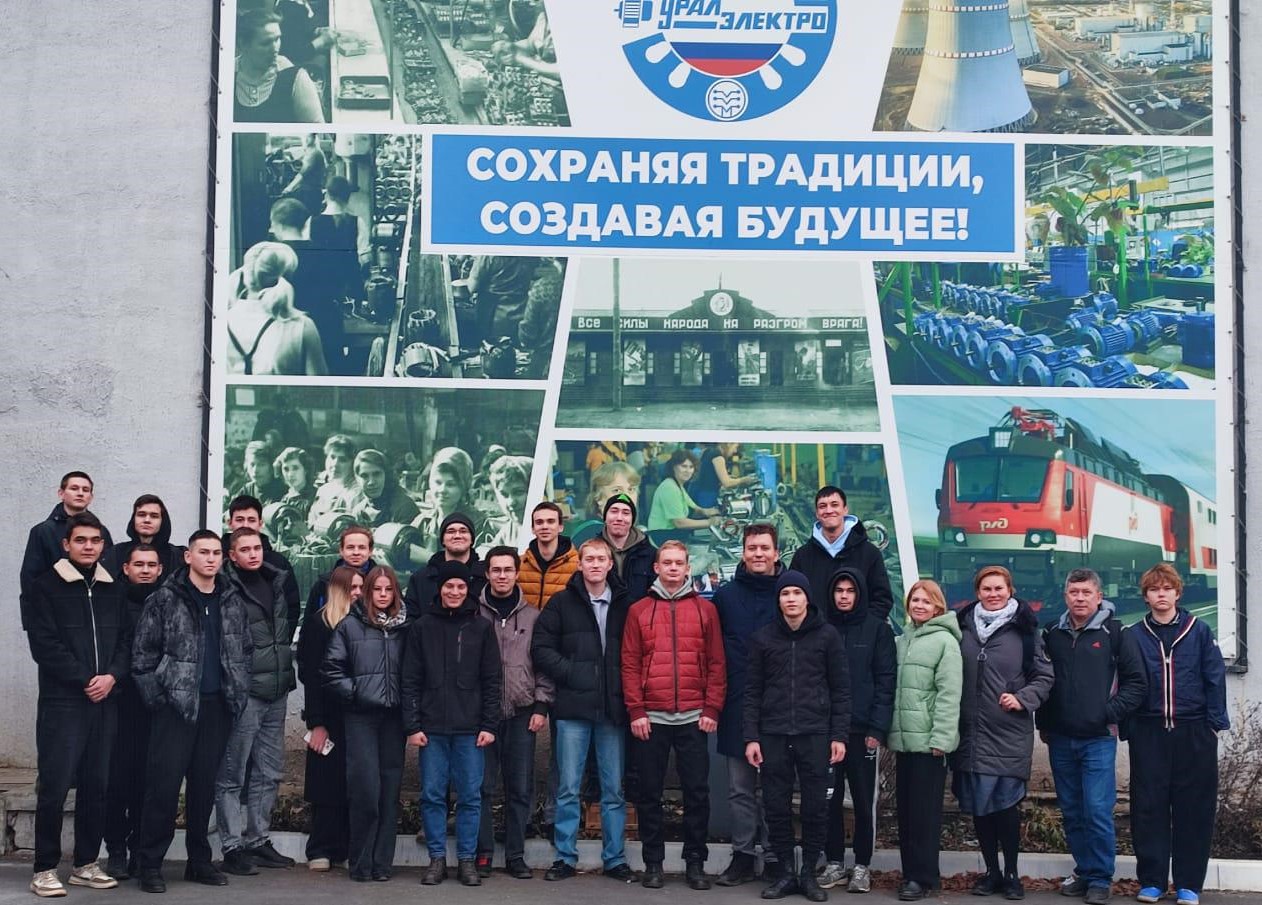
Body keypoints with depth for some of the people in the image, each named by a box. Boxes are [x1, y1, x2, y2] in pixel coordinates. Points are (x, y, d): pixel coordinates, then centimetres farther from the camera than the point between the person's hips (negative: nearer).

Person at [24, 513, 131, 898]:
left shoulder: (113, 590, 14)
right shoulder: (46, 587, -1)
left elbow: (126, 640, 12)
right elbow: (44, 645, -9)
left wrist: (112, 677, -7)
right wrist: (85, 680, -12)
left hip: (105, 702, 5)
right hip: (62, 703, -5)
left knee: (96, 786, 7)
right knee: (55, 786, -5)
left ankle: (86, 864, 16)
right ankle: (45, 869, 3)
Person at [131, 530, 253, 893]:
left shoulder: (232, 601, 10)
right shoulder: (165, 598, -3)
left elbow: (245, 649, 16)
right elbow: (143, 652, -3)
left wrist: (239, 693, 8)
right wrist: (155, 697, -7)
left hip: (217, 704, 4)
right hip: (175, 703, -4)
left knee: (204, 783, 9)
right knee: (164, 783, -5)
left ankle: (199, 860, 18)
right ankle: (150, 864, 4)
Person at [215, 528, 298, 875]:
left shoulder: (276, 582, 13)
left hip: (276, 691, 7)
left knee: (268, 772, 12)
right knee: (233, 773, -2)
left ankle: (258, 840, 21)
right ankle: (233, 847, 4)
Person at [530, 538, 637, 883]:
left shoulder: (623, 605, 9)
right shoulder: (562, 602, 3)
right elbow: (541, 648, -1)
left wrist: (625, 688, -3)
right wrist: (571, 673, -10)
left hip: (612, 709, 2)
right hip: (573, 708, -2)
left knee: (613, 789, 7)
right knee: (568, 788, 3)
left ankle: (615, 859, 15)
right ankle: (565, 858, 11)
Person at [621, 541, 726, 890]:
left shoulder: (705, 608, 6)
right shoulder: (639, 610, 5)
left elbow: (716, 664, 4)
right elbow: (630, 665, 1)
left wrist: (712, 709, -3)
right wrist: (636, 711, -6)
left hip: (693, 717, 0)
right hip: (651, 718, 0)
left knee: (697, 792, 3)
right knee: (650, 793, 6)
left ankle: (695, 862, 14)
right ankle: (653, 862, 16)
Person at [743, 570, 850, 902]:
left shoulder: (828, 636, 2)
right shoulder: (763, 638, 6)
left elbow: (840, 689, 3)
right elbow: (752, 691, 6)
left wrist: (839, 735, -3)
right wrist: (751, 737, -1)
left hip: (815, 734, -1)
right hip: (773, 734, 1)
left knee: (815, 806, 2)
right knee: (777, 806, 3)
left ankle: (809, 873, 14)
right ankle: (786, 872, 15)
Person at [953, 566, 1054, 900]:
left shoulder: (1024, 629, 1)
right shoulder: (963, 626, 7)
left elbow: (1045, 676, 6)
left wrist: (1023, 699, -9)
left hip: (1010, 734, -3)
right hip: (971, 732, 3)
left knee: (1006, 803, -3)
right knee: (978, 805, 7)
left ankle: (1011, 873, 12)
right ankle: (991, 871, 20)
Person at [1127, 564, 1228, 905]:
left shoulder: (1199, 631, 3)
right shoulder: (1134, 636, 5)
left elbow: (1215, 679, 3)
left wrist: (1214, 723, -3)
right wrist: (1128, 729, -1)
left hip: (1194, 734, 0)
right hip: (1149, 735, 1)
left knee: (1194, 808, 3)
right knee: (1149, 807, 2)